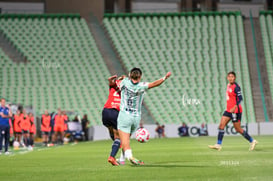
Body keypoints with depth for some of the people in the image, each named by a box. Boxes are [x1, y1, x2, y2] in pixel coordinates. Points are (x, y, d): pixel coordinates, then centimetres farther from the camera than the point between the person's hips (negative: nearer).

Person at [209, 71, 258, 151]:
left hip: (235, 111, -8)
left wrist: (235, 107, -37)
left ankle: (252, 141, 14)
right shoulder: (228, 85, 12)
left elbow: (240, 98, -24)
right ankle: (218, 145, -2)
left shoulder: (236, 87, -15)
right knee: (221, 125, -2)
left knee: (238, 129, -2)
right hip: (229, 110, 8)